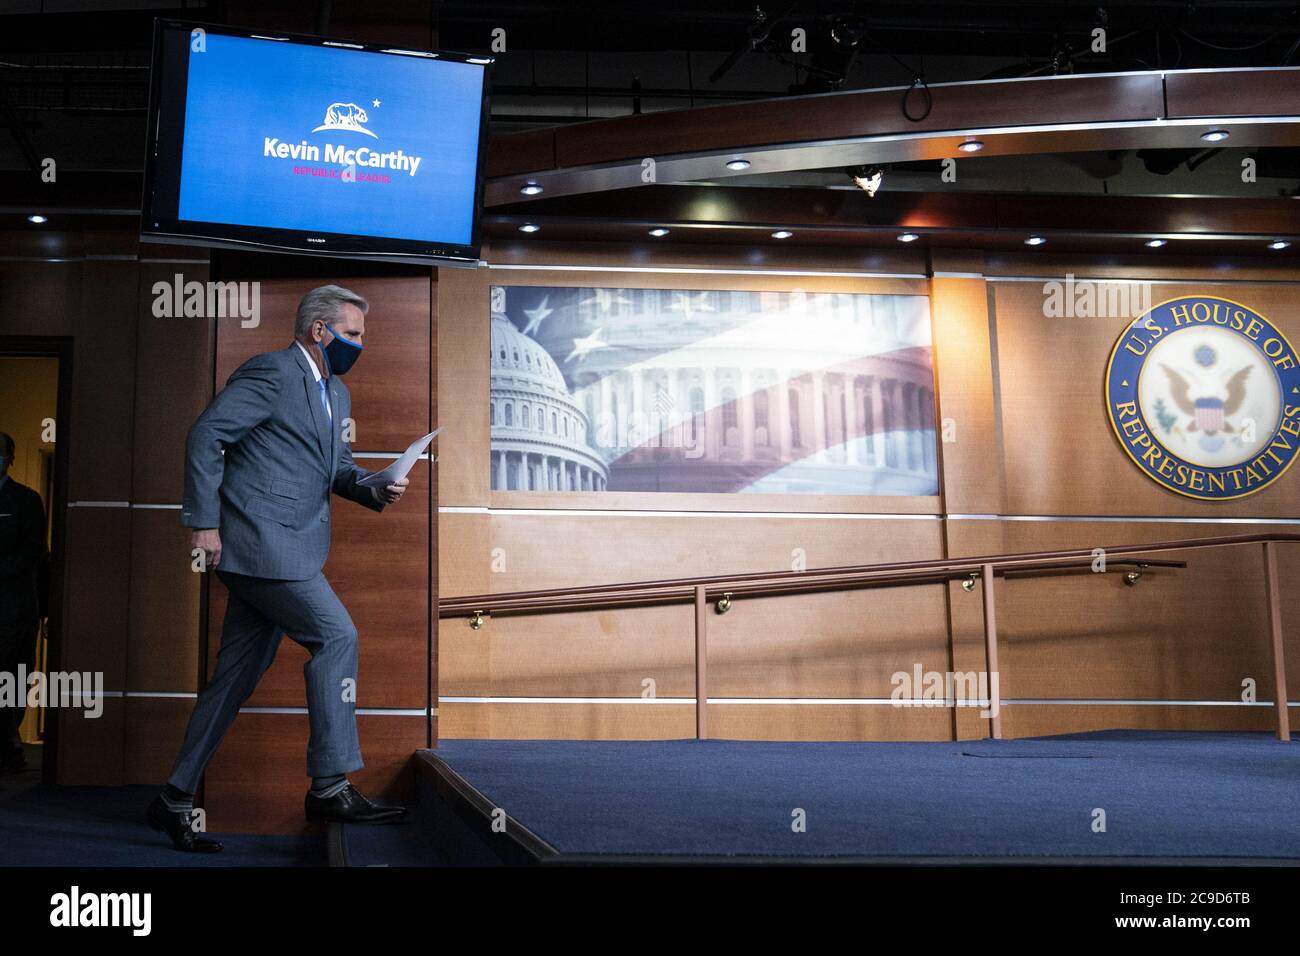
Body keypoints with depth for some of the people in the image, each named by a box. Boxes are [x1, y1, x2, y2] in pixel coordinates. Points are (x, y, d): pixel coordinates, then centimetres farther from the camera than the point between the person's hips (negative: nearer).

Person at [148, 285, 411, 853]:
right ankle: (330, 787, -9)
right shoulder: (271, 372, -9)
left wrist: (373, 489, 5)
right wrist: (204, 522, -15)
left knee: (239, 674, 9)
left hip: (287, 548, 10)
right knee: (336, 636, -14)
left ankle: (176, 801, 16)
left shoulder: (336, 394, 20)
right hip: (259, 540, -9)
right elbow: (205, 437, -13)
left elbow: (336, 466, 27)